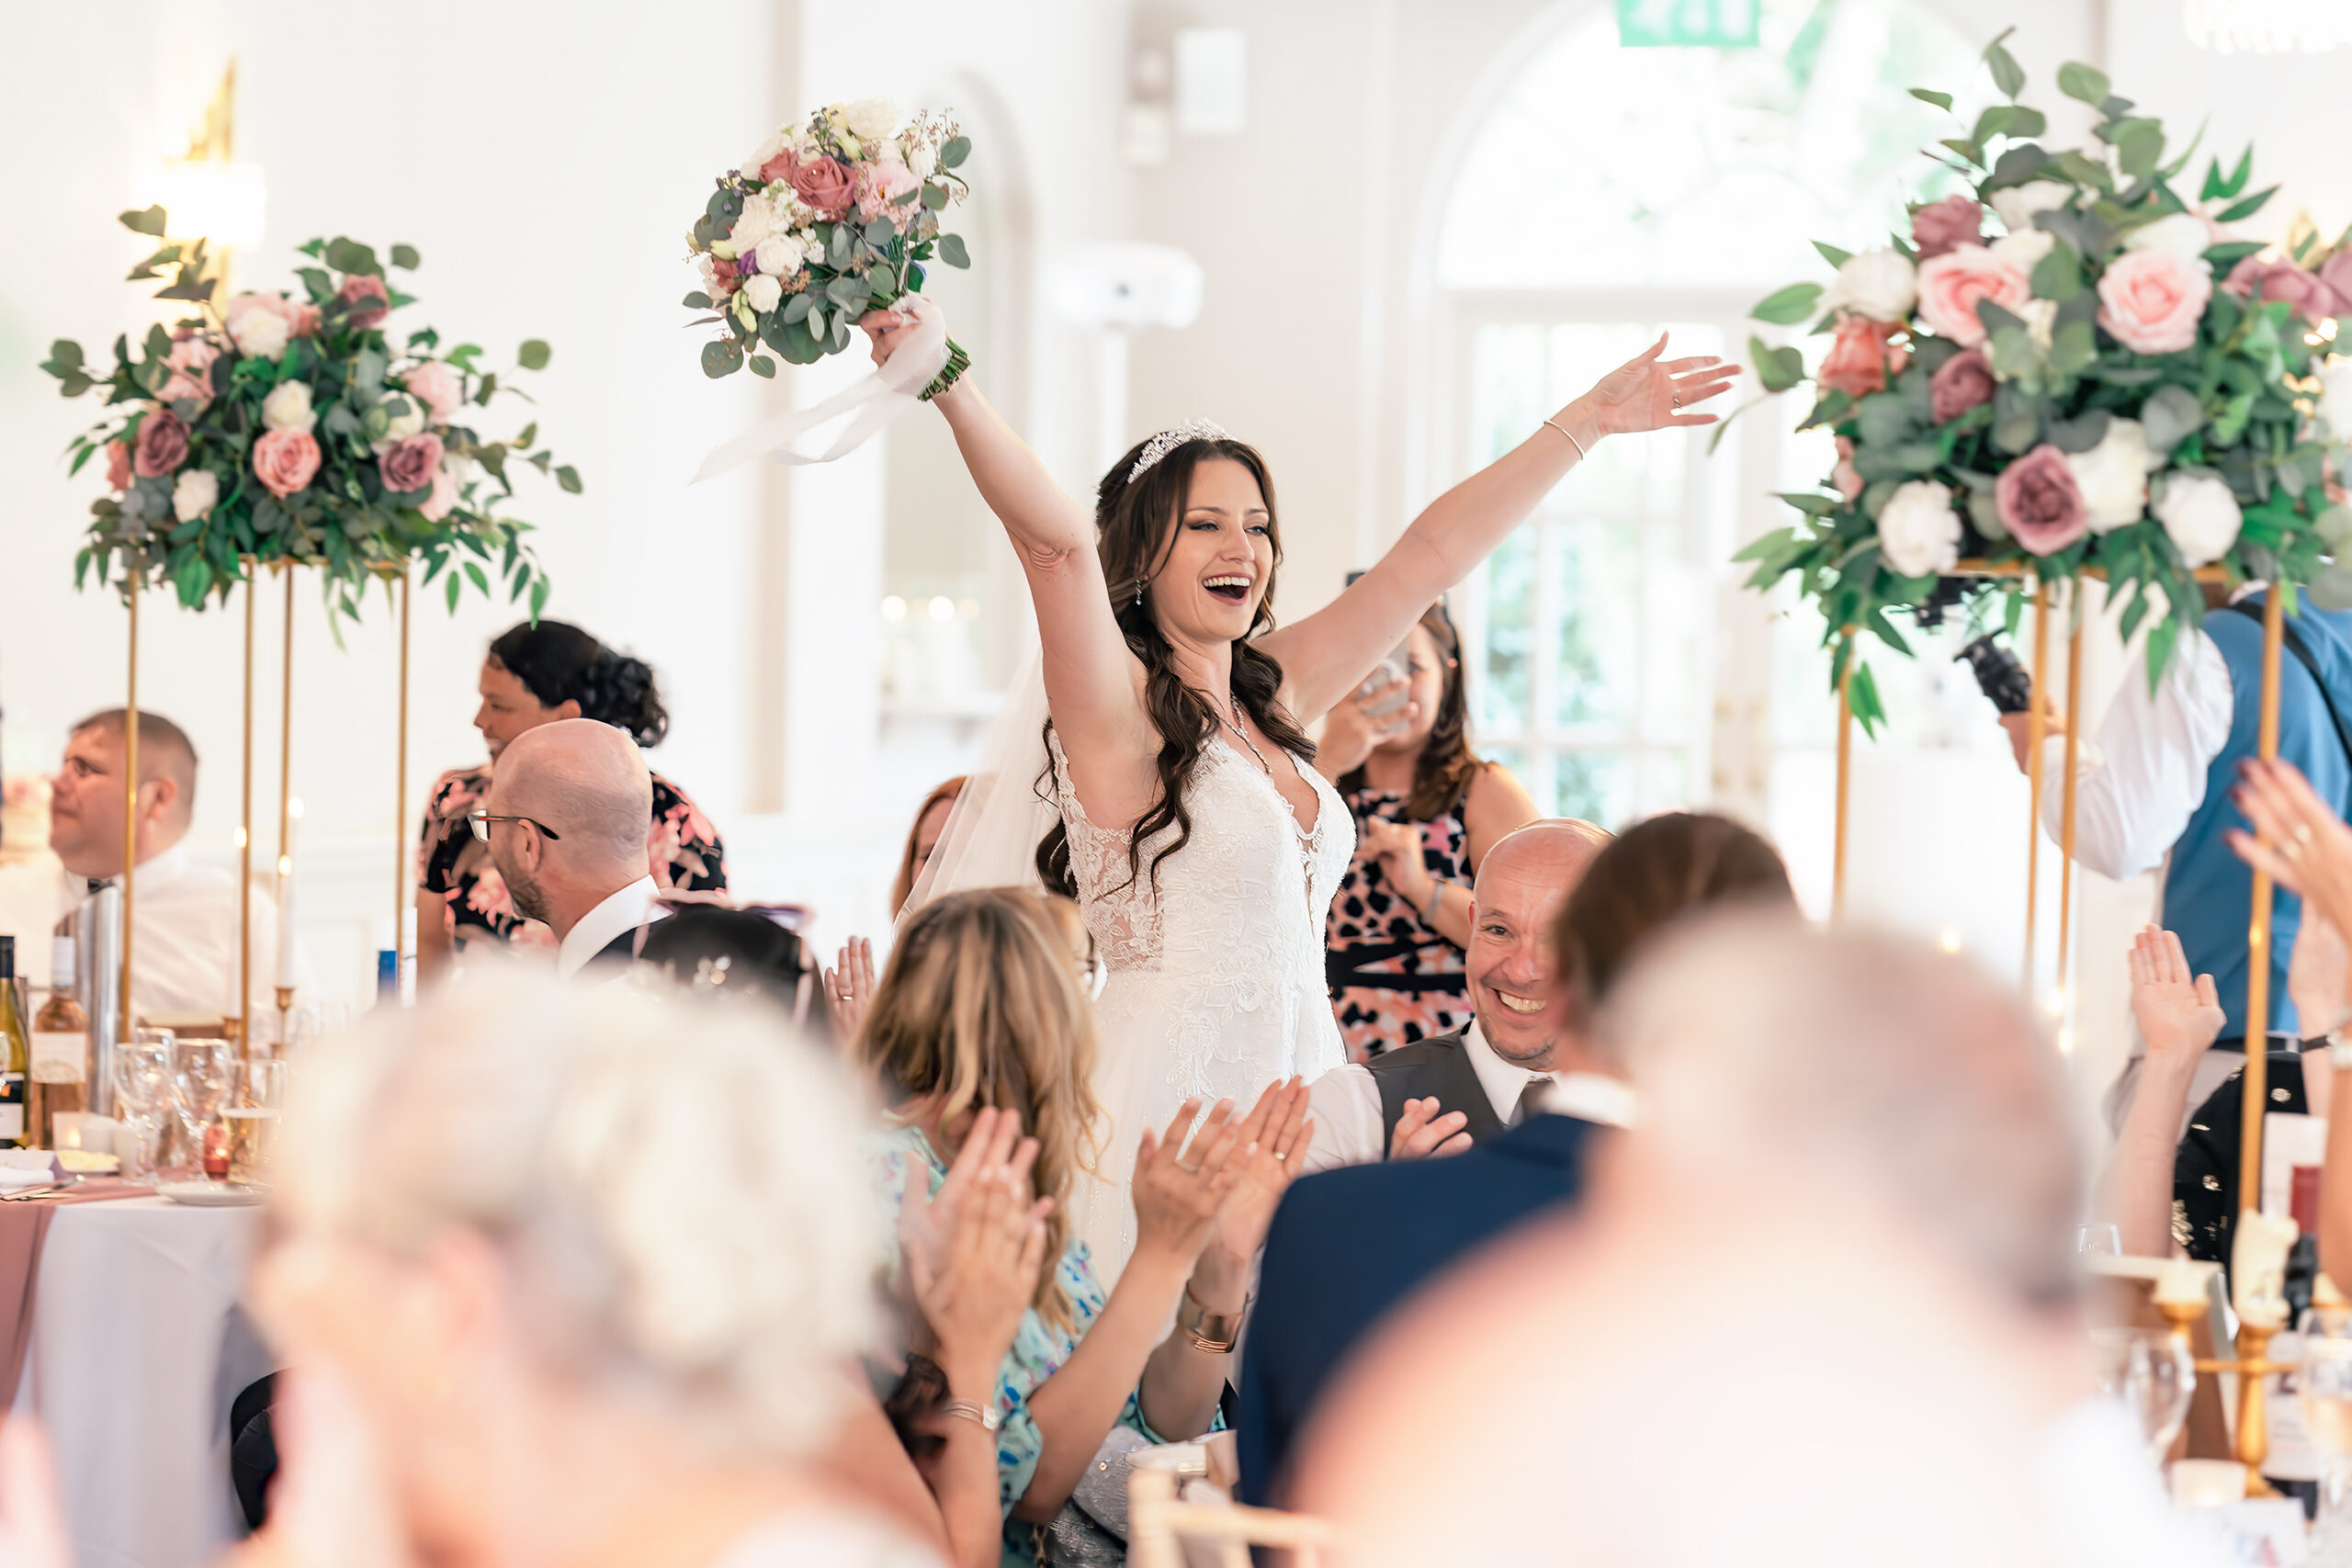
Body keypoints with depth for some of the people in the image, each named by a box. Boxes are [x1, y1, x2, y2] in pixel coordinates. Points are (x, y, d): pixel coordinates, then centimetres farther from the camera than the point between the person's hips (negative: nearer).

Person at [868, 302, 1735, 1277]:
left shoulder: (1272, 696, 14)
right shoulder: (1119, 707, -6)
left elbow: (1430, 554, 18)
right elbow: (1057, 542, -22)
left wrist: (1589, 420, 24)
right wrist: (945, 383, -37)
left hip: (1295, 1077, 7)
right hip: (1169, 1084, -7)